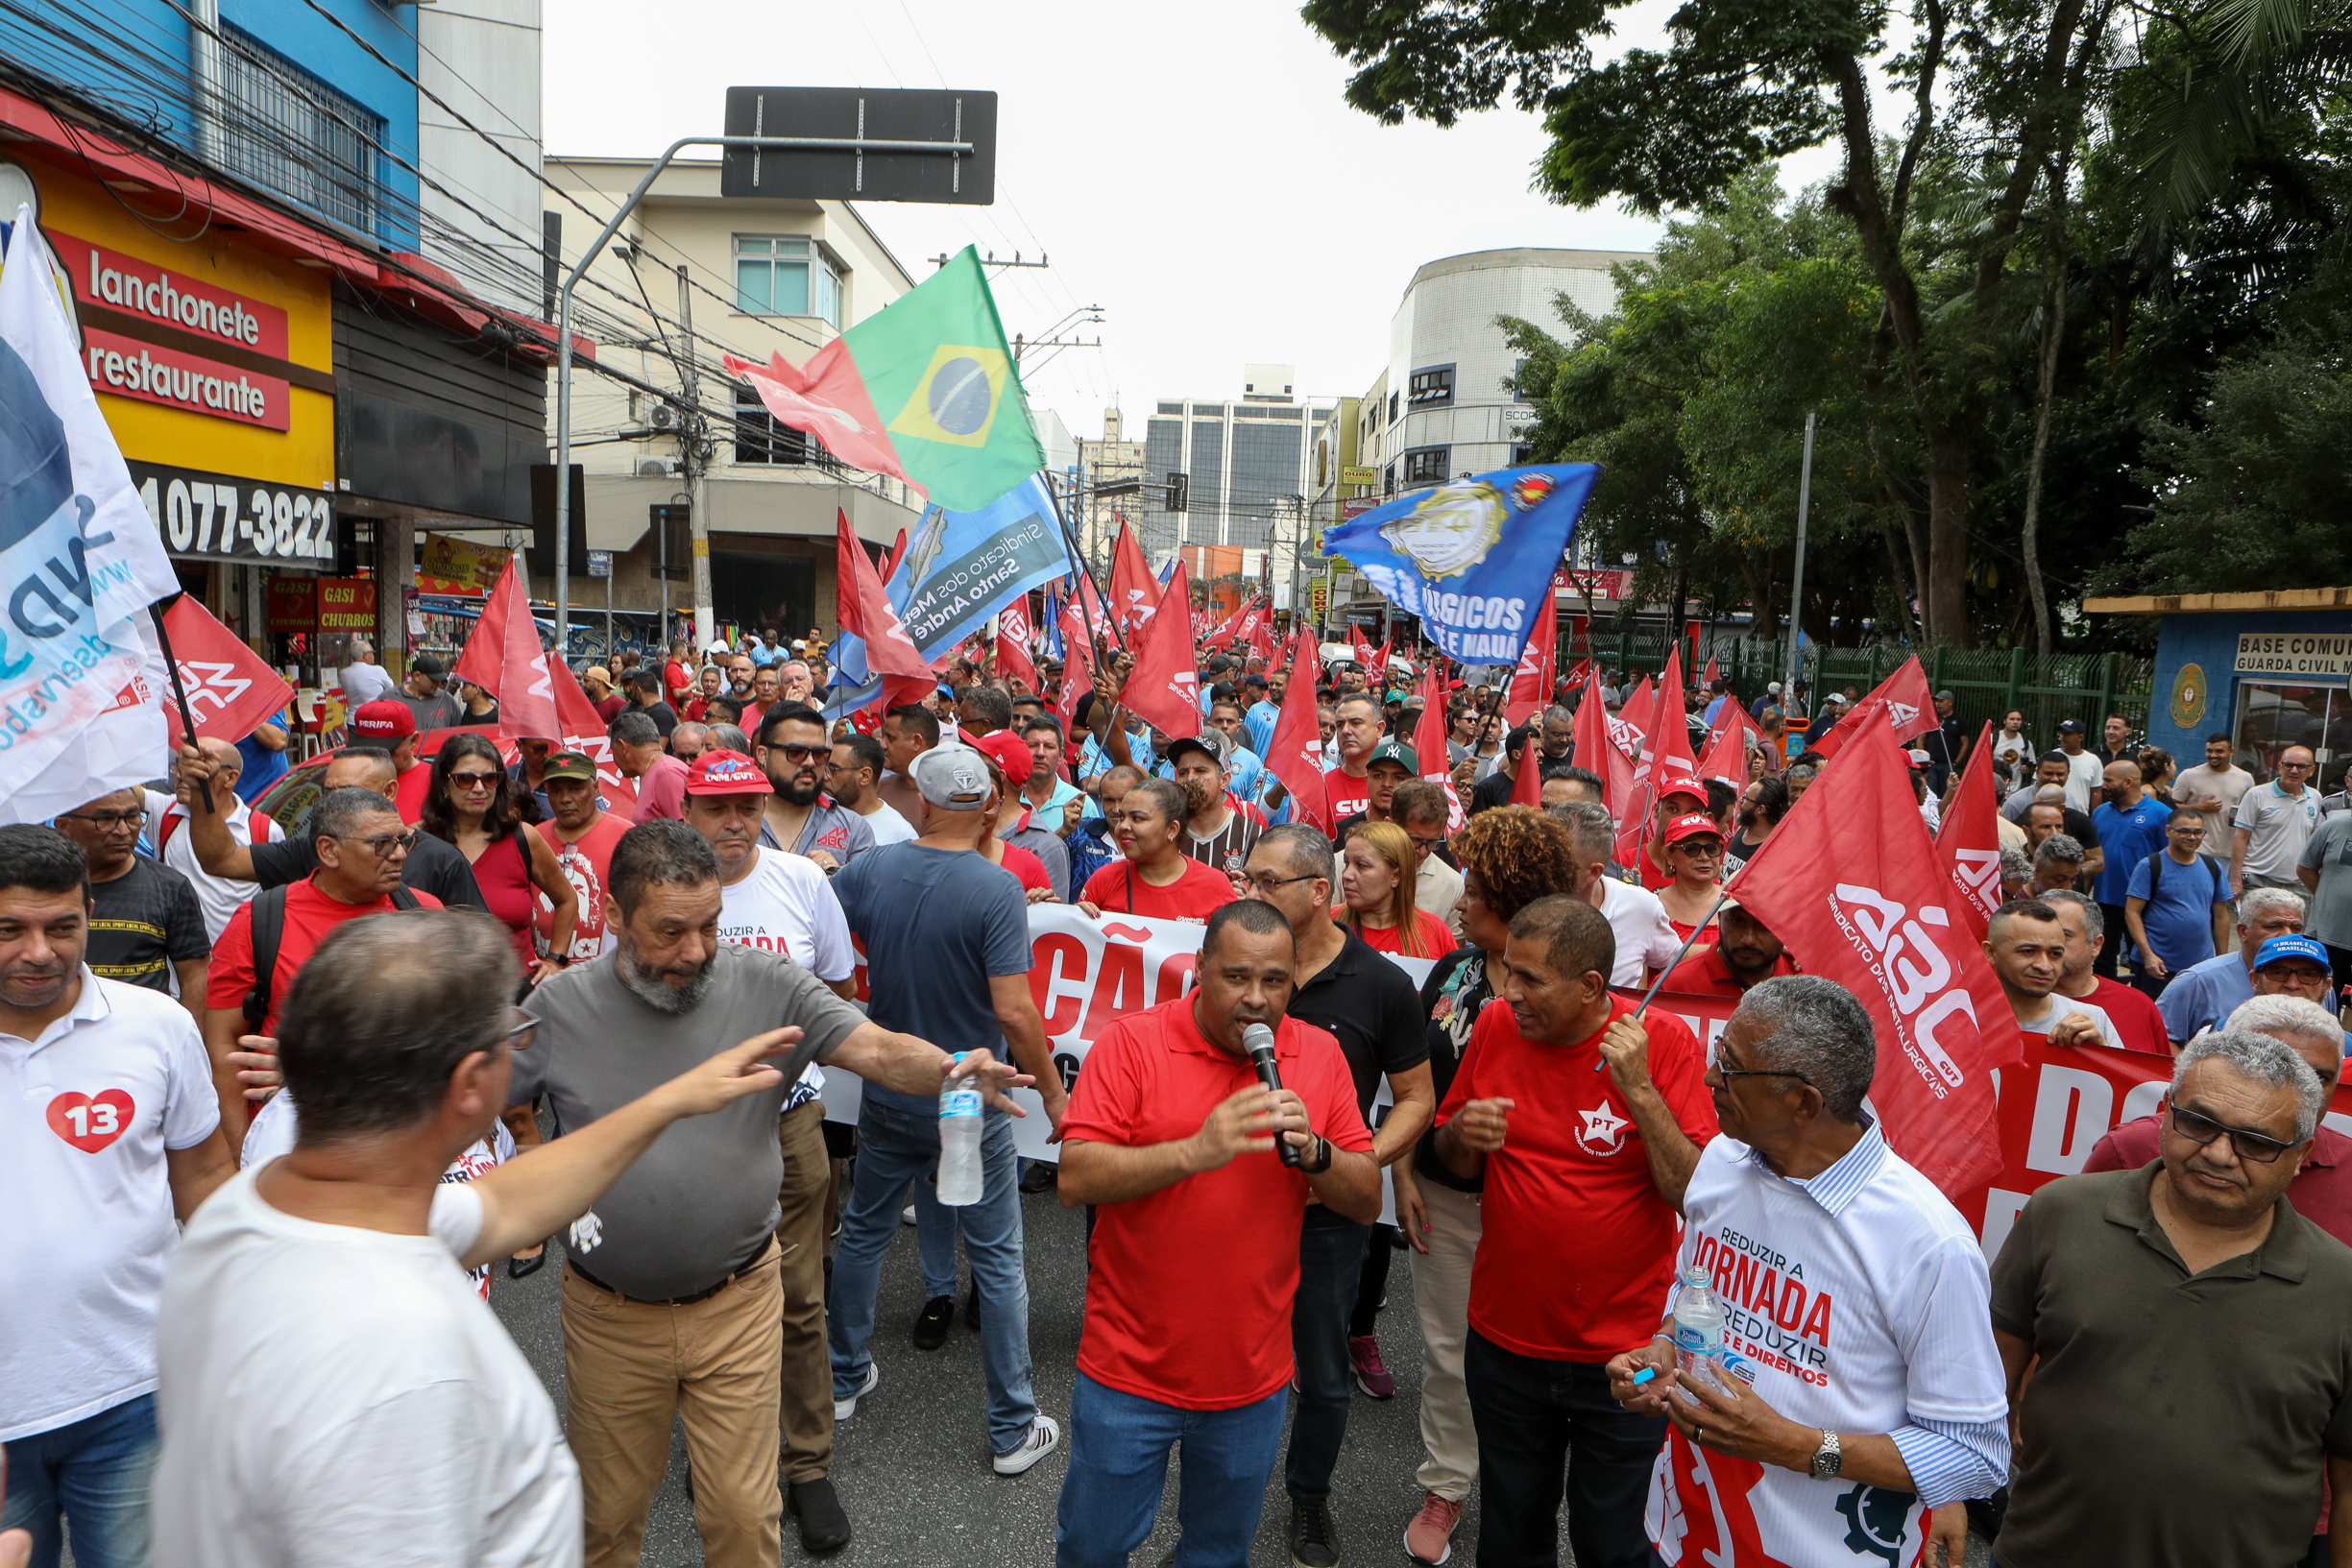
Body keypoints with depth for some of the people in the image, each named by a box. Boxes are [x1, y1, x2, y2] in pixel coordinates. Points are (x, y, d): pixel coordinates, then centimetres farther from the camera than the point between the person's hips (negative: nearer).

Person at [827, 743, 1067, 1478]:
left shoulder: (867, 871, -8)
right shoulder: (996, 890, -21)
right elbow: (1014, 1012, -24)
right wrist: (1054, 1093, -12)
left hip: (887, 1094, 4)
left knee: (863, 1232, 24)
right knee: (997, 1258, 9)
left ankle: (845, 1377, 41)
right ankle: (1013, 1429, 19)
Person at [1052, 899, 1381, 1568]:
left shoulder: (1320, 1055, -3)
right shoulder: (1132, 1041, -12)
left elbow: (1367, 1202, -2)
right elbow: (1075, 1179, -20)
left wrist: (1312, 1151, -21)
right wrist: (1195, 1151, -31)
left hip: (1253, 1380, 3)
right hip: (1129, 1368, -2)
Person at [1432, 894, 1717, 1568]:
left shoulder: (1664, 1042, -15)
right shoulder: (1495, 1026, -5)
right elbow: (1452, 1159, 6)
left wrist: (1638, 1088, -29)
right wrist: (1463, 1134, -16)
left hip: (1623, 1356, -3)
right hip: (1505, 1340, 3)